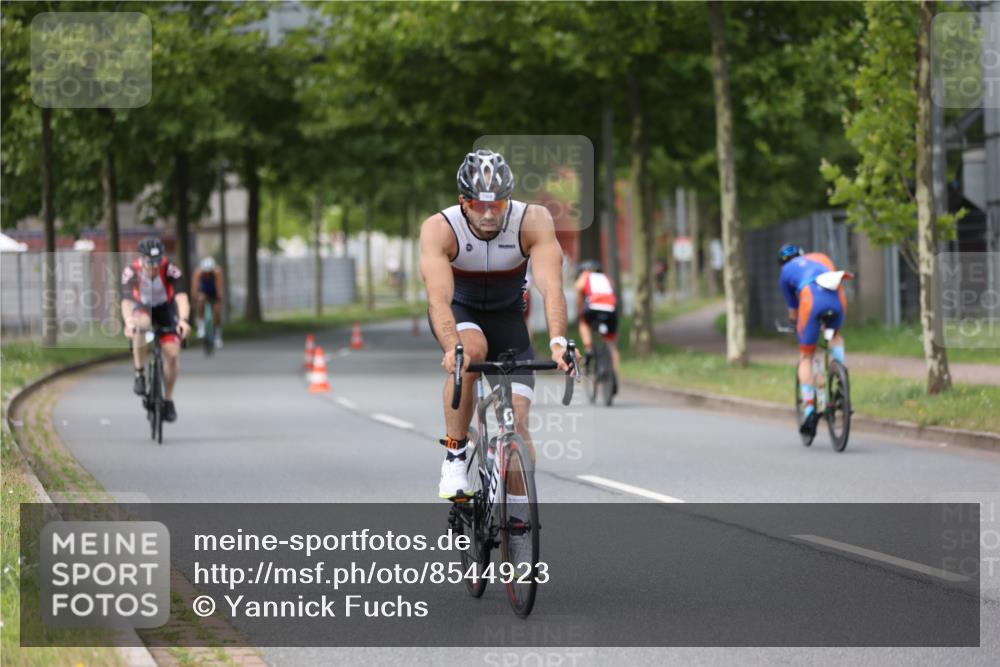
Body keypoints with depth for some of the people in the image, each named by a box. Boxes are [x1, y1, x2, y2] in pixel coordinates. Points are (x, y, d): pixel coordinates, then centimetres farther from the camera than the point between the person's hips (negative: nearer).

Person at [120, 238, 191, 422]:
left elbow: (182, 297, -40)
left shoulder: (170, 270, -29)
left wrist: (183, 320, -60)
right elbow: (126, 301, -40)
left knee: (172, 353, -15)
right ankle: (139, 374, -21)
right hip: (142, 308, -1)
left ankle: (169, 399, 7)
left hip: (165, 310, 1)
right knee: (141, 325, -37)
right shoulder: (131, 272, -29)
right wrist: (128, 323, -60)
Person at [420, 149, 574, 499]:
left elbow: (551, 286, -38)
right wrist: (452, 348, -59)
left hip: (507, 315, 2)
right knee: (471, 351, -36)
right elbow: (439, 298, -41)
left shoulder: (534, 221, -28)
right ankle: (454, 457, -21)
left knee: (518, 421, -10)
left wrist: (558, 342, -55)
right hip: (459, 312, -1)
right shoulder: (439, 229, -30)